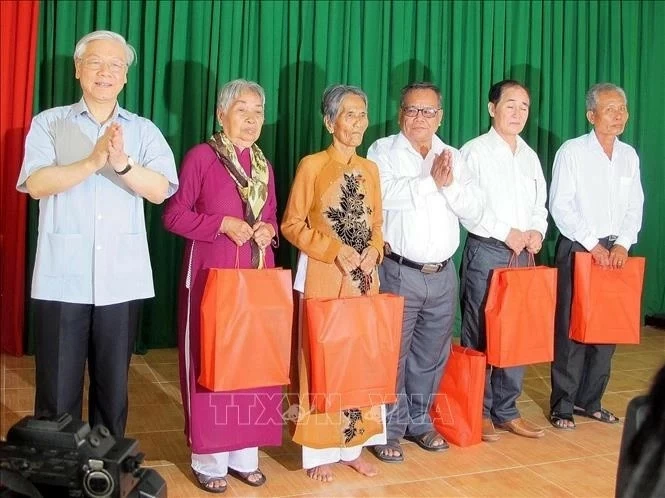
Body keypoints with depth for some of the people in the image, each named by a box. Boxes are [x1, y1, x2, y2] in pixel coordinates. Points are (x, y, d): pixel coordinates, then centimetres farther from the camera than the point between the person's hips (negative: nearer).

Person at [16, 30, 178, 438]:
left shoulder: (144, 131, 9)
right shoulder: (49, 124, 6)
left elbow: (160, 190, -5)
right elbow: (37, 184, -9)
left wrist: (122, 163, -23)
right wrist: (93, 161, -22)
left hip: (122, 280, 2)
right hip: (62, 279, -1)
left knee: (113, 385, 12)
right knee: (58, 389, 4)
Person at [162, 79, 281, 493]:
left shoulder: (264, 164, 13)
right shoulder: (201, 156, -5)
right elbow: (174, 215, -7)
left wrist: (269, 230, -2)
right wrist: (223, 224, -17)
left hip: (258, 272, 6)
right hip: (211, 272, -5)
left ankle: (245, 453, 20)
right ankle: (209, 457, 13)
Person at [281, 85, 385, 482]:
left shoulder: (370, 169, 10)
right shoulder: (312, 165, -5)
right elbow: (292, 224, -6)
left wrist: (375, 250, -4)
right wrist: (334, 249, -16)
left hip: (365, 278, 5)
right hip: (324, 277, -5)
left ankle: (354, 446, 23)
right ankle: (320, 451, 14)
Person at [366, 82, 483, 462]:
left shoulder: (453, 157, 12)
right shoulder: (384, 151, 0)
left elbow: (474, 212, 4)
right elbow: (385, 195, -20)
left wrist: (450, 184, -12)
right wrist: (432, 180, -14)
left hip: (443, 274, 5)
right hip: (399, 272, -4)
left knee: (432, 354, 14)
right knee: (393, 353, 0)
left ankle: (419, 421, 30)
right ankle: (390, 428, 15)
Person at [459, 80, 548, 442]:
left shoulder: (530, 156, 15)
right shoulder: (475, 151, -4)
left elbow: (540, 204, 18)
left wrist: (537, 231, -2)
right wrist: (506, 232, -15)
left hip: (523, 255, 6)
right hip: (485, 252, -6)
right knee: (480, 334, 1)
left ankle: (506, 410, 21)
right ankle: (479, 412, 14)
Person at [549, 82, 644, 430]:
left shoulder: (629, 155, 10)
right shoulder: (572, 151, -6)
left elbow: (635, 207, 10)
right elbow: (560, 206, -10)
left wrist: (622, 244, -5)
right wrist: (592, 244, -13)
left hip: (615, 250, 5)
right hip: (578, 248, -5)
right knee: (571, 328, -2)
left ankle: (589, 401, 21)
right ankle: (562, 406, 9)